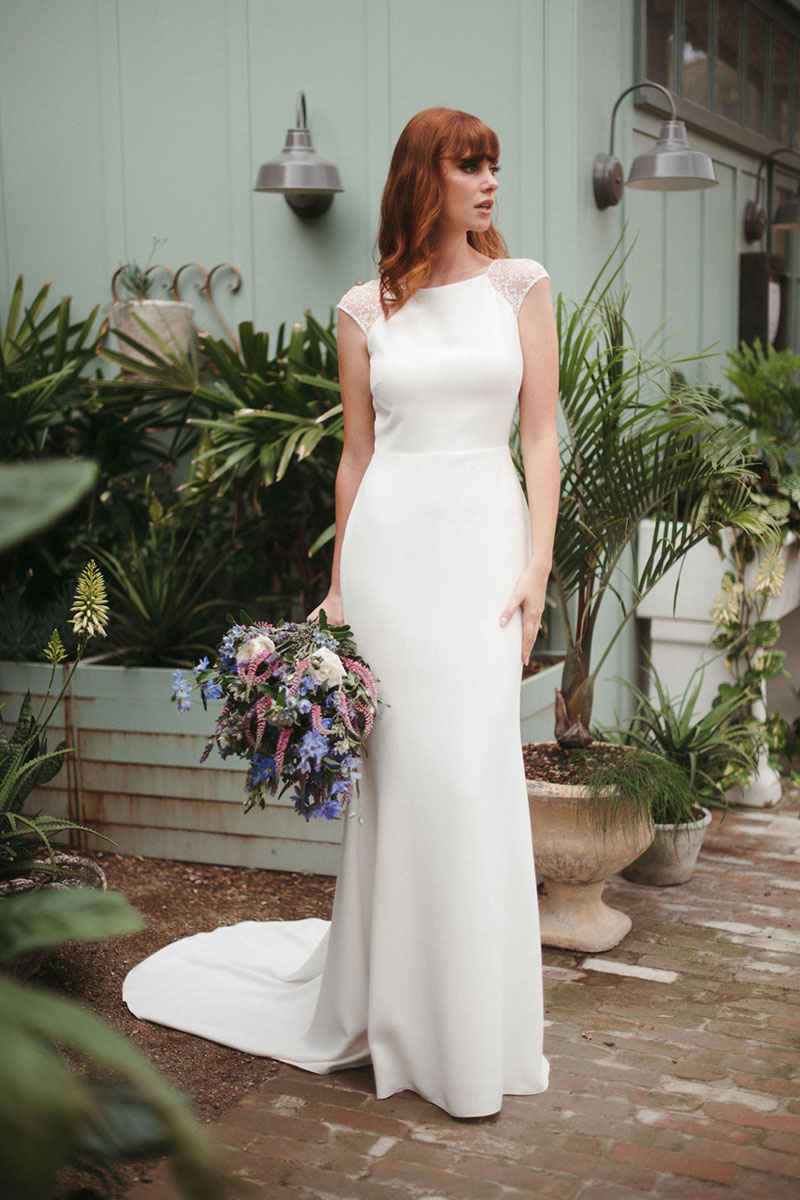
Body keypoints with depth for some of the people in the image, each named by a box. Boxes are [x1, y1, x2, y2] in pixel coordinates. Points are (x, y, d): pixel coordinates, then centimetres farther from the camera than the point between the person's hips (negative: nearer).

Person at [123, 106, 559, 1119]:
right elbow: (356, 454, 11)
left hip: (484, 530, 0)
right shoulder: (365, 310, 9)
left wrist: (537, 560, -6)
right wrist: (338, 585, 9)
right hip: (388, 539, 0)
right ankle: (392, 1008, 20)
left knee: (472, 766, -5)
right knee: (395, 769, 2)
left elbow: (541, 434, 3)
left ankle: (473, 1033, 11)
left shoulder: (519, 285, 8)